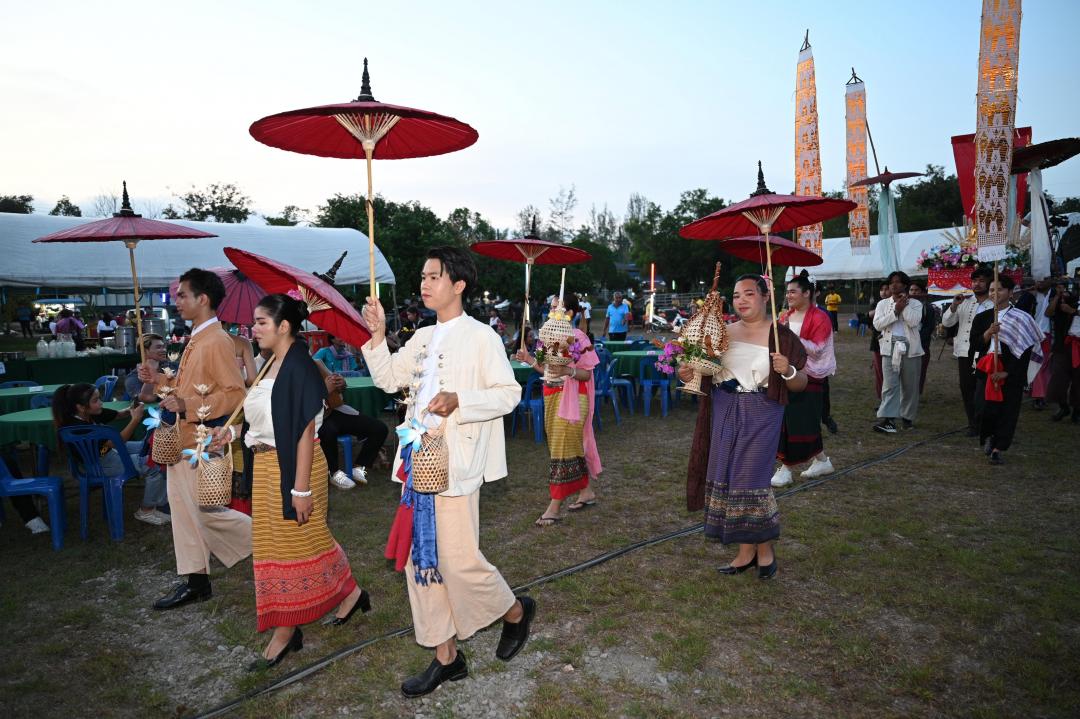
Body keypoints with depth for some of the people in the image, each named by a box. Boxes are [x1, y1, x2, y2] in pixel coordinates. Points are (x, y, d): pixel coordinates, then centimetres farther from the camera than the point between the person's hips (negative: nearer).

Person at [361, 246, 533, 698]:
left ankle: (516, 612, 26)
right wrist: (377, 335, 2)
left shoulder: (480, 336, -7)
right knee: (420, 557, 10)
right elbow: (388, 379, 13)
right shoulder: (422, 338, 14)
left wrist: (458, 400, -23)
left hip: (455, 461, -7)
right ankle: (446, 657, 25)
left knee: (459, 559, -4)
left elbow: (509, 393, -11)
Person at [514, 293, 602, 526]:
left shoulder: (579, 338, -13)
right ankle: (586, 492, 28)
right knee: (572, 446, 15)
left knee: (563, 448, -5)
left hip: (571, 399, -7)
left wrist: (567, 371, -30)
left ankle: (555, 506, -1)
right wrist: (530, 360, 0)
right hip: (552, 396, 8)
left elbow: (587, 374, -13)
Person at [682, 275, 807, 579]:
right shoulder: (723, 331, 7)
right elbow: (706, 371, 15)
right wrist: (689, 374, -5)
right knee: (727, 479, 7)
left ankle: (765, 549, 20)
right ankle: (746, 551, 22)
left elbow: (801, 384, -1)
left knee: (750, 479, -4)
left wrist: (788, 371, -22)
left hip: (760, 417, -4)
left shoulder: (780, 336, -4)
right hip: (724, 415, 5)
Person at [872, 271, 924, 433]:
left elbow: (913, 322, -13)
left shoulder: (915, 304, 5)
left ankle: (908, 417, 21)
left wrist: (904, 305, -8)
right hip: (890, 348, 0)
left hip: (910, 349, 0)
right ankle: (887, 419, -15)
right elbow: (878, 324, -4)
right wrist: (896, 310, -9)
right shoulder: (883, 304, 10)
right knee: (890, 385, -9)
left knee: (910, 386, 8)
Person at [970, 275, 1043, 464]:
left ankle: (998, 449, 12)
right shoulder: (982, 318, 6)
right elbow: (974, 345, 1)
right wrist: (989, 333, -18)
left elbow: (1025, 350, -6)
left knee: (1008, 411, 1)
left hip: (1012, 373, -2)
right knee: (983, 409, -7)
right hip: (986, 370, 2)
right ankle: (988, 436, 23)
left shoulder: (1022, 319, -3)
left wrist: (1006, 372, -12)